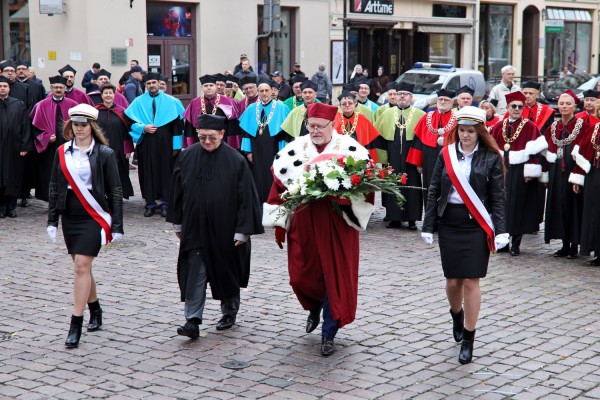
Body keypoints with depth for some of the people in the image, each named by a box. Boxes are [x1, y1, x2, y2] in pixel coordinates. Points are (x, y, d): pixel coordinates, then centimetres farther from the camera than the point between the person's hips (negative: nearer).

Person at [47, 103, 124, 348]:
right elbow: (54, 187, 11)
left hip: (93, 217, -4)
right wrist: (52, 220, 6)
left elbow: (115, 191, -3)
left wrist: (117, 226, -6)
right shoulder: (62, 152, 7)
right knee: (82, 267, 12)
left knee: (82, 267, -12)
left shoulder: (104, 154, -4)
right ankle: (95, 311, 31)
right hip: (69, 217, 5)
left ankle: (76, 325, -8)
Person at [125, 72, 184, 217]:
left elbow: (178, 123, 2)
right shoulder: (138, 102, 8)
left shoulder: (171, 102, 5)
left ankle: (165, 204, 6)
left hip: (165, 144, -1)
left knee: (165, 172, -1)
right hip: (146, 144, 1)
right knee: (148, 172, 0)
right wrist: (143, 128, -13)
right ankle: (150, 204, 7)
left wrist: (176, 145, -5)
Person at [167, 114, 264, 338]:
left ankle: (229, 313, 32)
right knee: (195, 273, -4)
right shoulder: (187, 157, -1)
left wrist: (243, 230, -10)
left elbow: (246, 197, -8)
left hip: (225, 230, -2)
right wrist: (178, 224, 10)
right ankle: (193, 321, -4)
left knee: (227, 273, 13)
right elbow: (178, 192, 8)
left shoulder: (235, 161, -10)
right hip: (195, 229, 2)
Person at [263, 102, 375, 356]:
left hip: (337, 225, -3)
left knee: (335, 278, 1)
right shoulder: (294, 150, 5)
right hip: (303, 226, 3)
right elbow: (280, 184, 6)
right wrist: (279, 223, 3)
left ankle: (329, 335, 15)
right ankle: (315, 307, 41)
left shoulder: (349, 149, -3)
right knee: (301, 276, 7)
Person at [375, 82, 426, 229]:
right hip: (393, 157, 2)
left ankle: (412, 219, 7)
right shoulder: (387, 114, 10)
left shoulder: (419, 115, 2)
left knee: (412, 186, 0)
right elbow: (377, 135, 11)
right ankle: (394, 218, 11)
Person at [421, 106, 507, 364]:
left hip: (476, 225, -2)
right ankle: (456, 315, 39)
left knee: (471, 281, -4)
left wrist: (500, 231, -10)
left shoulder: (491, 158, -2)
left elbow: (497, 197, -2)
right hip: (449, 223, 2)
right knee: (452, 280, 5)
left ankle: (468, 339, 8)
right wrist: (427, 225, 1)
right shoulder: (446, 154, 3)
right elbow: (434, 191, 5)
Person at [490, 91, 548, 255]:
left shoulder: (530, 127, -3)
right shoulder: (499, 127, 10)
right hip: (500, 172, 4)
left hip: (519, 173, -4)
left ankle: (516, 243, 6)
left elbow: (534, 151, -8)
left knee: (517, 205, -1)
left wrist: (530, 172, -14)